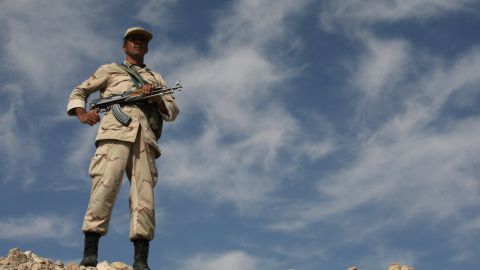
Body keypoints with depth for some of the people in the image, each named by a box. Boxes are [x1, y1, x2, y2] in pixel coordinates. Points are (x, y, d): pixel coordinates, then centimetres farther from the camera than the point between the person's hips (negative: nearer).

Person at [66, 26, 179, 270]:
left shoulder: (156, 78, 34)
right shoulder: (110, 70, 29)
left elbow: (173, 111, 24)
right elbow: (78, 92, 26)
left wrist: (156, 98, 2)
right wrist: (81, 113, 3)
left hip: (144, 137, 2)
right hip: (115, 133, -2)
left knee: (144, 197, -12)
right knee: (104, 187, -20)